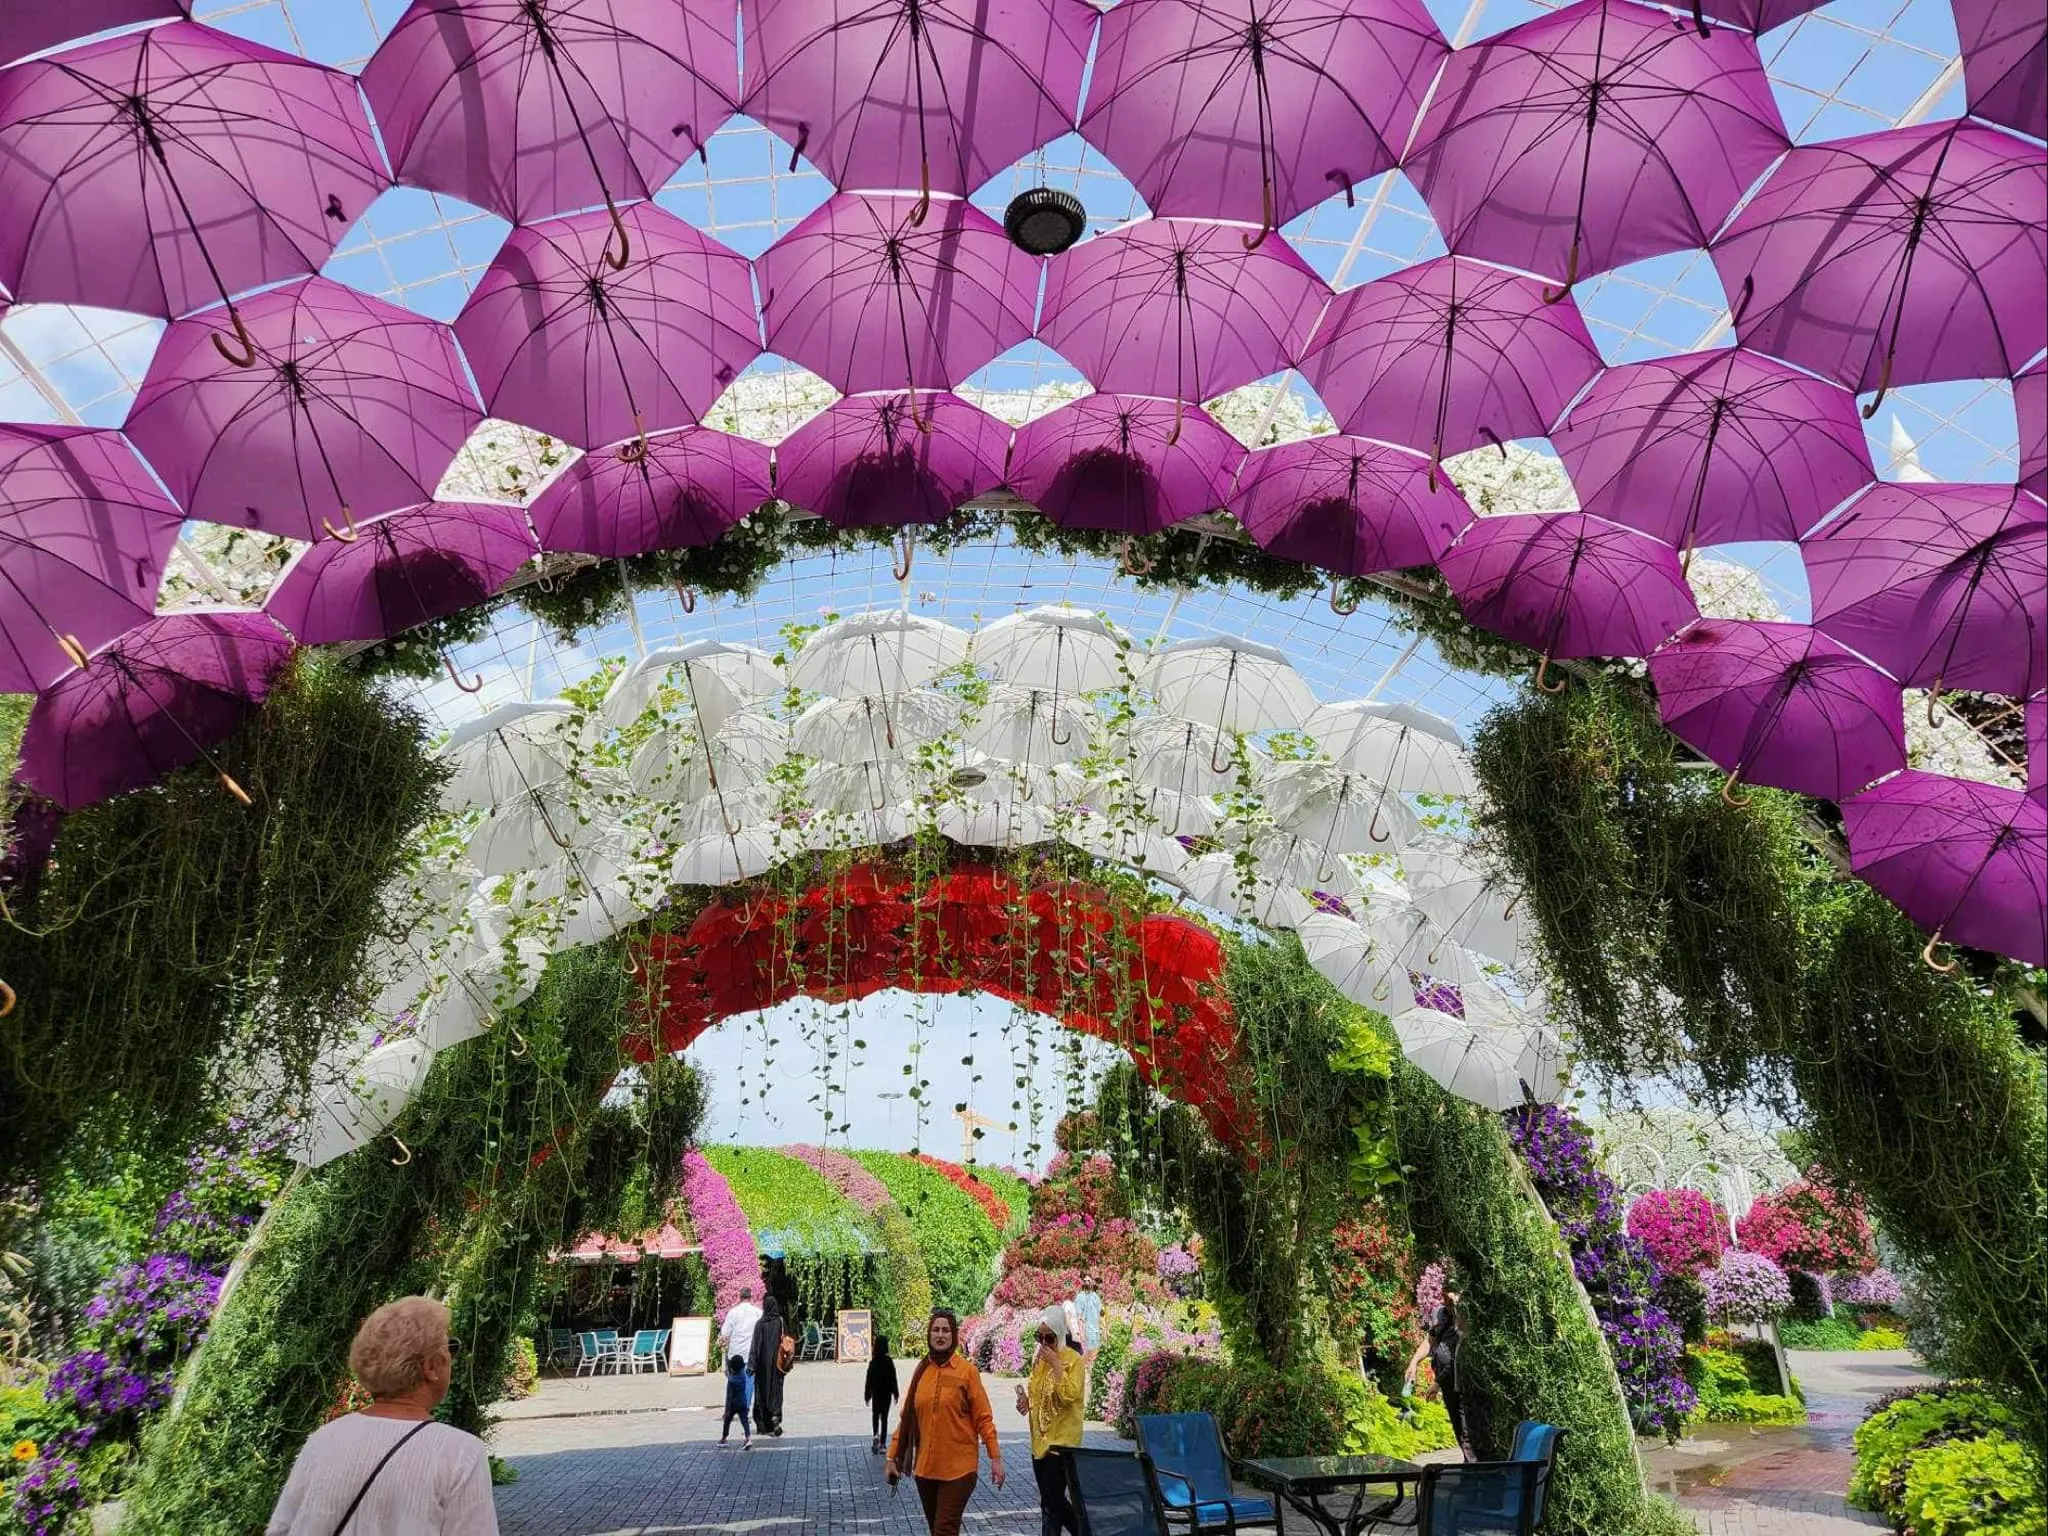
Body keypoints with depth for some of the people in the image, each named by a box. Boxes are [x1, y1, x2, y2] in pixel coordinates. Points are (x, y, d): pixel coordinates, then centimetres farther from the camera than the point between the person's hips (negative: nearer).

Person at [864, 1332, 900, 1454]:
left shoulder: (873, 1363, -10)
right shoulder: (889, 1362, -11)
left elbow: (869, 1380, -6)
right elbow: (893, 1379, -6)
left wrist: (867, 1396, 3)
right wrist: (896, 1394, 3)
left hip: (876, 1394, 0)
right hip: (886, 1394, 0)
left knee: (876, 1415, 16)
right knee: (884, 1417, 10)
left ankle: (876, 1435, -9)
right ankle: (882, 1443, 8)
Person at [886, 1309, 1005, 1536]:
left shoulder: (967, 1370, -9)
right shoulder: (921, 1370, 3)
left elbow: (983, 1417, -7)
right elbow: (906, 1418, 7)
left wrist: (995, 1457, -10)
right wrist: (892, 1456, 6)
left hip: (958, 1468, -4)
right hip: (925, 1467, 5)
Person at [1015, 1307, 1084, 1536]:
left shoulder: (1073, 1359, -11)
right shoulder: (1038, 1358, 9)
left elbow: (1070, 1395, -23)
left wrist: (1056, 1364, -24)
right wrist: (1026, 1399, 1)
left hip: (1061, 1440, -8)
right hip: (1040, 1439, 8)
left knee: (1051, 1500, -4)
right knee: (1051, 1499, 13)